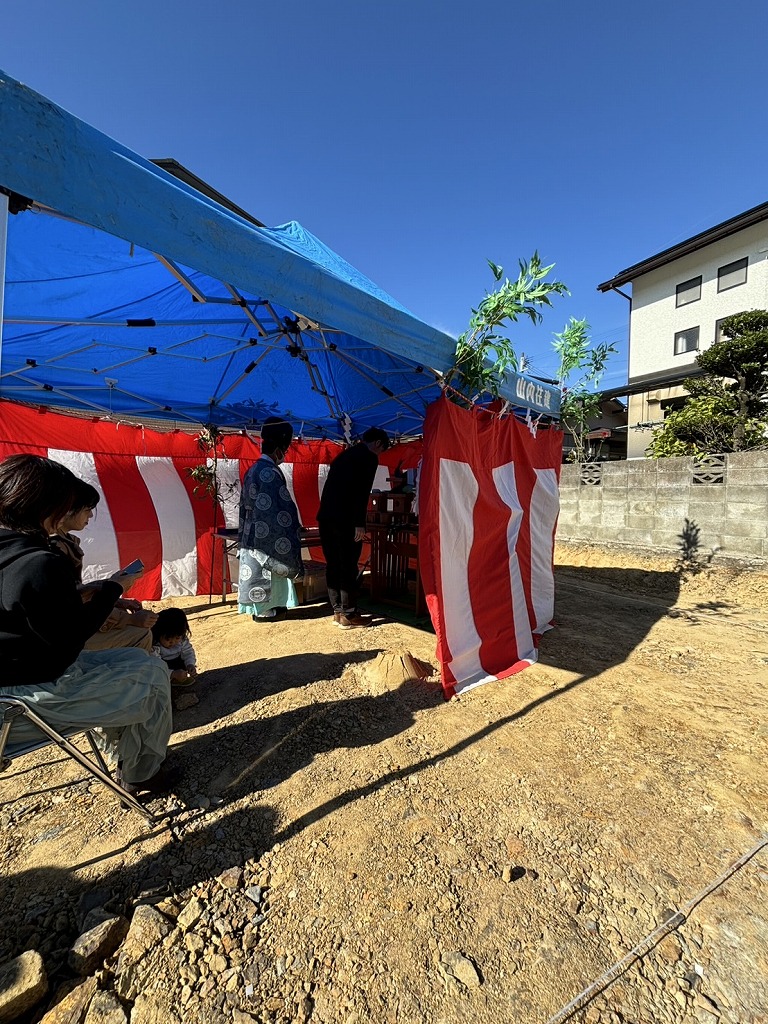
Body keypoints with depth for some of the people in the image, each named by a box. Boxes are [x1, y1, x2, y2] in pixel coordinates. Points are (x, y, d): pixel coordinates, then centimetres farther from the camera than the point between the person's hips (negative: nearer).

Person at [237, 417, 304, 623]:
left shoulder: (252, 470, 9)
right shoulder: (270, 472, -19)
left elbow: (245, 506, 15)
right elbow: (280, 509, -20)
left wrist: (243, 538, 21)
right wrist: (294, 527, -9)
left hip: (252, 536, 9)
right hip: (267, 537, -9)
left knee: (256, 572, 15)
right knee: (267, 575, 4)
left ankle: (259, 607, 26)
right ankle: (266, 610, 15)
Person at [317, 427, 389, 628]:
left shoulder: (344, 454, 22)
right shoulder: (369, 457, -2)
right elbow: (362, 492, -13)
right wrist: (360, 523, -15)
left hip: (326, 517, 8)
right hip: (345, 519, -8)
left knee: (333, 565, 11)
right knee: (348, 567, 0)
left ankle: (338, 612, 19)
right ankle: (348, 615, 7)